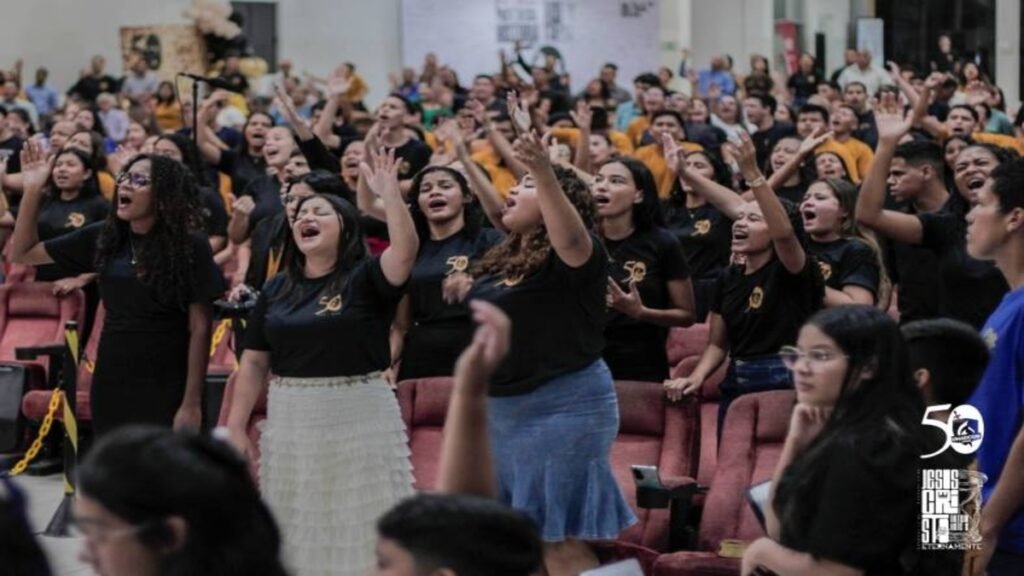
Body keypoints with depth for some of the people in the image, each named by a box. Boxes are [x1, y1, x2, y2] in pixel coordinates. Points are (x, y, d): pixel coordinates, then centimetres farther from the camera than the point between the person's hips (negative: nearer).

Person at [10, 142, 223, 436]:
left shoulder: (190, 248, -8)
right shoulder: (103, 238, 4)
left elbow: (199, 328, -8)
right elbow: (23, 253, 10)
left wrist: (192, 402, -12)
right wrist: (32, 190, -2)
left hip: (166, 390, -4)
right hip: (111, 386, 4)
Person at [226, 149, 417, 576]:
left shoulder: (365, 278, -3)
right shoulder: (276, 289, 9)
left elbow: (406, 250, -23)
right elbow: (254, 363, 10)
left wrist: (390, 194, -30)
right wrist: (236, 426, 5)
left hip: (360, 417, -4)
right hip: (290, 421, 4)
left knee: (361, 527, -1)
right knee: (296, 531, 10)